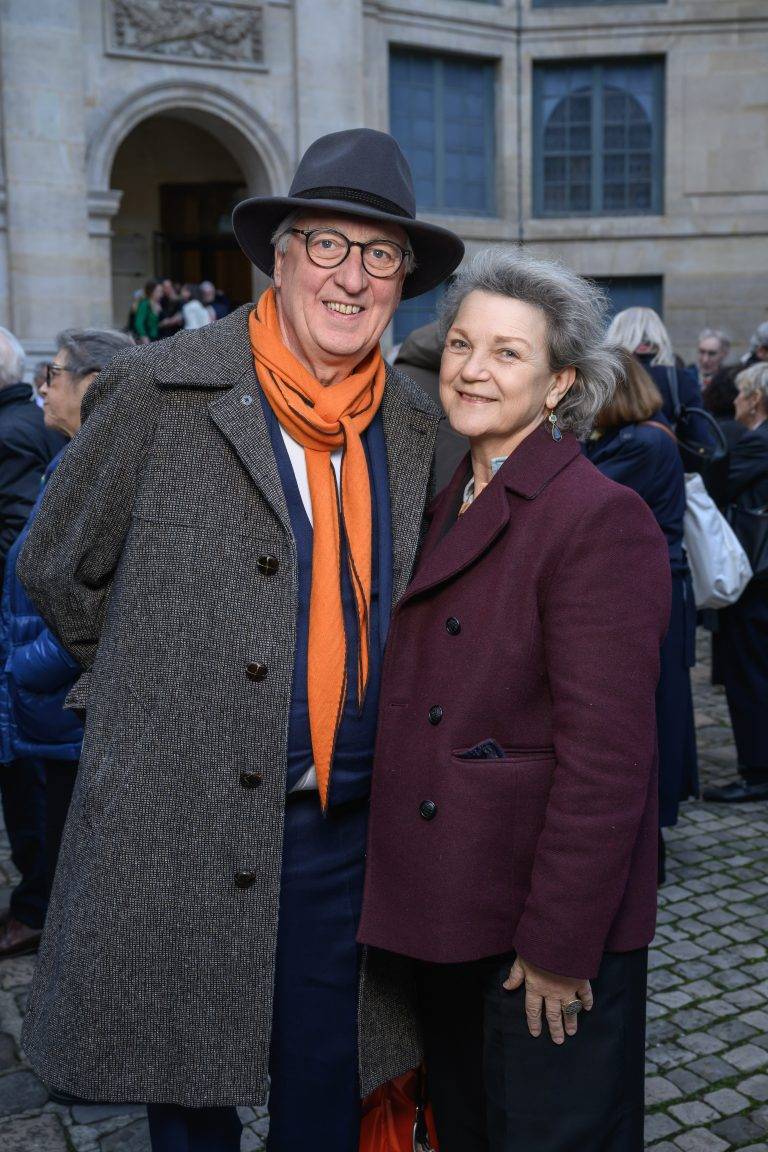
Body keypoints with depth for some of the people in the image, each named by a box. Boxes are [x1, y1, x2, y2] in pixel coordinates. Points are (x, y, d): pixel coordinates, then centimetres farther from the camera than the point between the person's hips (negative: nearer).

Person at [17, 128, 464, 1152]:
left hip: (351, 826, 4)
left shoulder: (417, 426, 5)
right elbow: (59, 569, 2)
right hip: (184, 827, -3)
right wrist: (159, 698, 7)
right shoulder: (159, 394, -8)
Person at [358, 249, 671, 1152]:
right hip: (449, 911, 8)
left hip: (553, 921, -8)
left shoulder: (602, 519, -18)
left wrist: (558, 945, -19)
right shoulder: (445, 507, 8)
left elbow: (605, 760, -21)